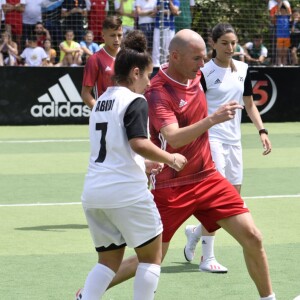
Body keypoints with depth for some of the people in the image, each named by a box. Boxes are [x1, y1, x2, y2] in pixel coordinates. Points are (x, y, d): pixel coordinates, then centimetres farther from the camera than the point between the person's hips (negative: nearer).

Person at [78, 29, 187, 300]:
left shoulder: (101, 101, 17)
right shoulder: (135, 101, -8)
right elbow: (139, 143, -22)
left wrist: (145, 165, 29)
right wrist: (170, 159, -9)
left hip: (93, 191, 7)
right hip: (126, 191, -7)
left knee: (109, 260, 15)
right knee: (152, 256, 9)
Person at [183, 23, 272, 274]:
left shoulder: (242, 69, 8)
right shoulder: (205, 72, -9)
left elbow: (249, 104, 15)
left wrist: (262, 131, 3)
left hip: (233, 140, 7)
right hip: (211, 138, -7)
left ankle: (195, 232, 31)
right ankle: (208, 258, -6)